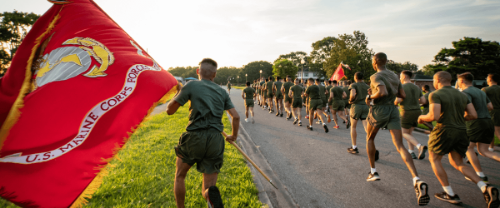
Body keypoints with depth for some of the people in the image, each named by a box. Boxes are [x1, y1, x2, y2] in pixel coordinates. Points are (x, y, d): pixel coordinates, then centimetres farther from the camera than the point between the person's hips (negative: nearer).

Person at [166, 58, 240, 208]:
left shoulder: (191, 86, 2)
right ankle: (212, 195, -26)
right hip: (216, 140, 3)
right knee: (208, 190, 9)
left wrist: (178, 93, 22)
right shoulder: (222, 92, 13)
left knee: (180, 176, 25)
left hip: (195, 137, -3)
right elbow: (236, 117, 10)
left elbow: (170, 110, 5)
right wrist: (233, 136, 26)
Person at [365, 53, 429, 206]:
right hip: (393, 111, 5)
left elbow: (382, 92, -27)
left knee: (369, 138, 20)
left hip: (378, 111, -5)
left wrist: (370, 97, -10)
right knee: (400, 146, -2)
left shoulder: (376, 76, -9)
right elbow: (403, 95, 14)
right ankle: (417, 180, -20)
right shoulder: (394, 76, 14)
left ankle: (373, 171, 23)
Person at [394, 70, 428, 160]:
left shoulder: (402, 87, -11)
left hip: (407, 113, -7)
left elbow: (398, 100, -23)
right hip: (417, 112, 7)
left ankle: (420, 147, -15)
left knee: (405, 134, 7)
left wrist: (395, 103, 0)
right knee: (409, 132, 20)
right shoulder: (416, 87, 10)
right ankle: (411, 152, 15)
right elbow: (423, 101, 8)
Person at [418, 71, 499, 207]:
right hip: (461, 132, 7)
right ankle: (485, 188, 0)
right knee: (457, 164, 19)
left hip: (444, 130, -7)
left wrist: (422, 118, 0)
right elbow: (473, 115, 10)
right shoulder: (462, 95, 13)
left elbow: (434, 116, -20)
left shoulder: (436, 95, -10)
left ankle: (450, 194, 11)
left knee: (434, 159, 12)